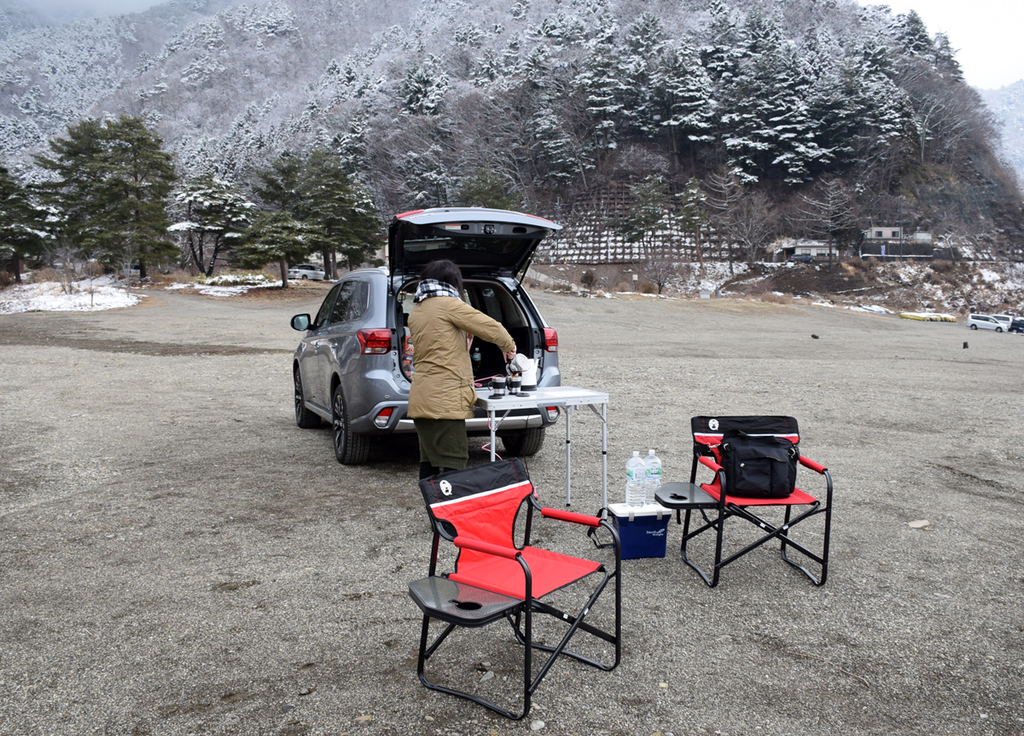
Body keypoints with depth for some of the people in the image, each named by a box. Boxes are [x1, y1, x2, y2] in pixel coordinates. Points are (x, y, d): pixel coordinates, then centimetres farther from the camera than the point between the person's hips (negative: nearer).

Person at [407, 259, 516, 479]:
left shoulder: (416, 311, 17)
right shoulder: (449, 304, -7)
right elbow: (490, 327, -7)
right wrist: (508, 346, 10)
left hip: (421, 400, 9)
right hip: (445, 401, -8)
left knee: (429, 461, 13)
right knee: (453, 463, -8)